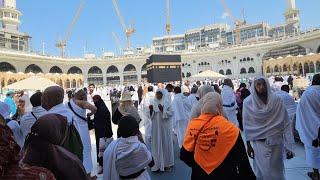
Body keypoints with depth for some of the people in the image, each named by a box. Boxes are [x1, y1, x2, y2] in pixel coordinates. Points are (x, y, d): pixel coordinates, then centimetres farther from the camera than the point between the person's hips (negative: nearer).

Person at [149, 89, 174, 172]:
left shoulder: (167, 102, -5)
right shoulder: (154, 102, 8)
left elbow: (171, 113, -12)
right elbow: (152, 115, 11)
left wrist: (162, 109, -23)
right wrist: (151, 110, -8)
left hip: (165, 126, -4)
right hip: (156, 127, 4)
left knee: (166, 143, 5)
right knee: (157, 144, 8)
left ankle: (167, 163, 21)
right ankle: (158, 163, 22)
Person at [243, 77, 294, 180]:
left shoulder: (277, 101, -6)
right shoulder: (248, 102, -8)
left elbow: (286, 124, -4)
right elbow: (247, 126, -2)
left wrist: (288, 147, -6)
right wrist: (248, 145, -1)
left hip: (276, 143, 1)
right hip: (258, 143, -1)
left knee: (276, 170, 15)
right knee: (263, 172, 4)